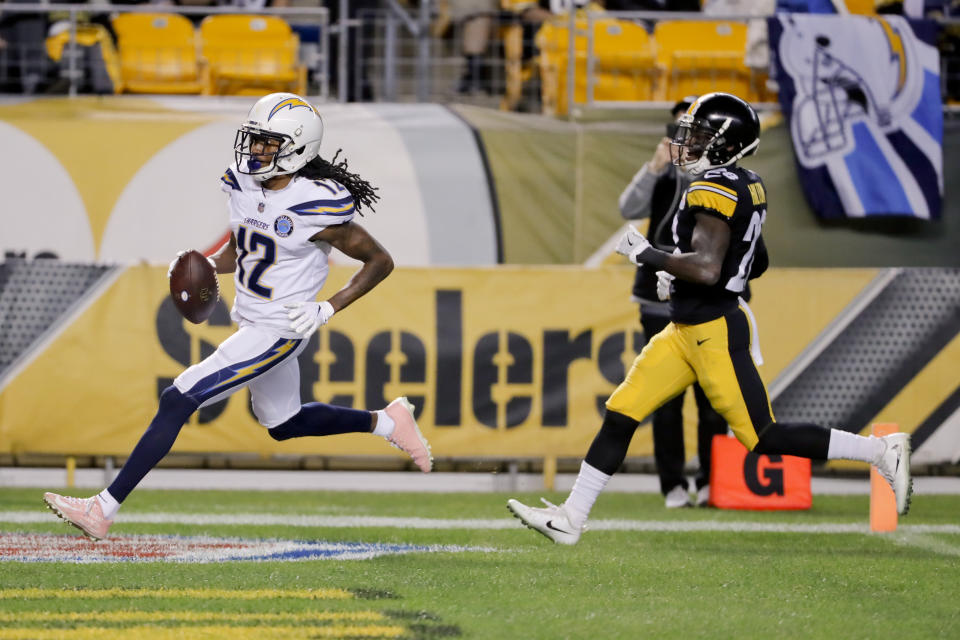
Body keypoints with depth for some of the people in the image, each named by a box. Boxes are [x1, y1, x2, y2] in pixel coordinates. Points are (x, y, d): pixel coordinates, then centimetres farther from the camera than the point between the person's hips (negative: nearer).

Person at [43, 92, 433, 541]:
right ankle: (386, 422, 44)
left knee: (177, 401, -13)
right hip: (249, 320, 9)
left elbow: (380, 260, -11)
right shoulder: (244, 185, -1)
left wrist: (328, 309, -18)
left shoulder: (317, 206, -22)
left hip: (278, 331, -9)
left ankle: (104, 509, -10)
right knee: (283, 424, 26)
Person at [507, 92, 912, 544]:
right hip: (686, 332, 10)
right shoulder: (745, 186, 11)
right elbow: (755, 265, 21)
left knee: (764, 437, -4)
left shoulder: (715, 190, -18)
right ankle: (570, 519, 9)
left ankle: (881, 452, 4)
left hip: (715, 334, -10)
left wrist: (648, 256, -16)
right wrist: (676, 274, 21)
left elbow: (707, 268, -29)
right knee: (620, 416, 6)